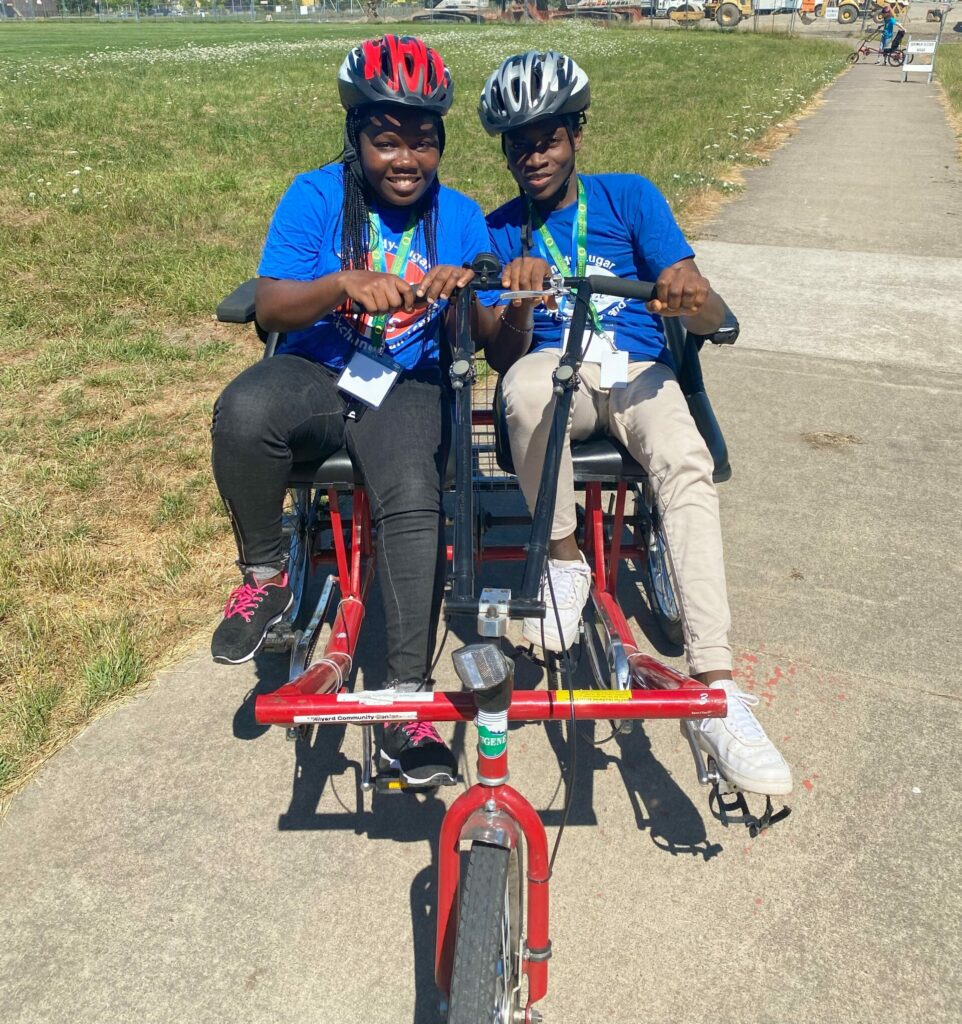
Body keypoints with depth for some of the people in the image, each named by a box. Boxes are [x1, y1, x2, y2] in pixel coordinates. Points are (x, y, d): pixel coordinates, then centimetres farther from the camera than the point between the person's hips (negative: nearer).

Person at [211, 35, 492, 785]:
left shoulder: (460, 216, 2)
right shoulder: (315, 196, -1)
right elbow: (271, 306, -10)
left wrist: (470, 294, -27)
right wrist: (343, 285, -29)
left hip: (409, 387, 0)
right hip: (318, 370, 1)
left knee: (415, 500, -30)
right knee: (245, 412, -34)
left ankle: (407, 702, -18)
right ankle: (265, 575, -7)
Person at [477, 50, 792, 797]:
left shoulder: (630, 197, 7)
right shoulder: (500, 231, 11)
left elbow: (713, 316, -3)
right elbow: (503, 358, 0)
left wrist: (691, 297, -29)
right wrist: (518, 307, -23)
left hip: (637, 375, 0)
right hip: (553, 375, 1)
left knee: (687, 464, -33)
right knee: (526, 386, -37)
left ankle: (717, 689, -36)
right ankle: (564, 559, -14)